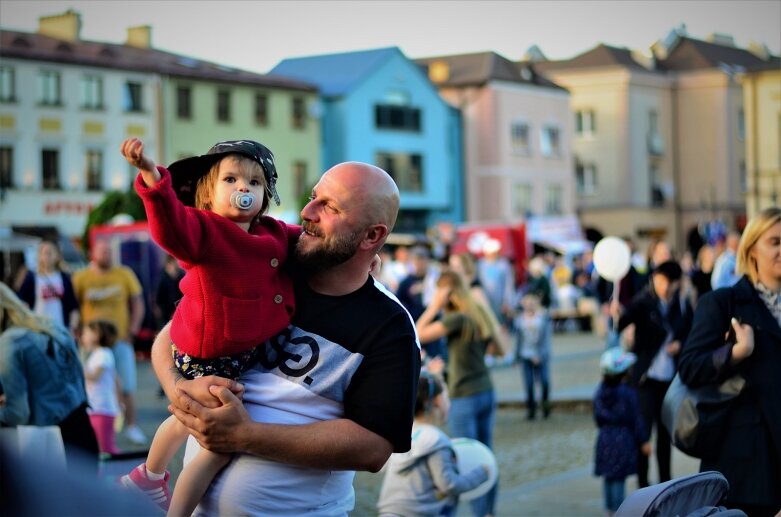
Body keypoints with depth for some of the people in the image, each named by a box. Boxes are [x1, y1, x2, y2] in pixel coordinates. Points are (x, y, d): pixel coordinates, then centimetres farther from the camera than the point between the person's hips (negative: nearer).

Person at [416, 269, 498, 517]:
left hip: (465, 398, -8)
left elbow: (418, 334, -18)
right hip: (486, 393, 8)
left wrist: (434, 306, -11)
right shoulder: (479, 314, 4)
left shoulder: (458, 319, -18)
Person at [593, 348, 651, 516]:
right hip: (623, 439, -6)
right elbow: (635, 420, -10)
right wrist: (644, 441, -1)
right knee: (619, 478, -2)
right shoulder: (628, 393, -15)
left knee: (608, 477, 13)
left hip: (604, 438, 6)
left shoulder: (600, 392, 2)